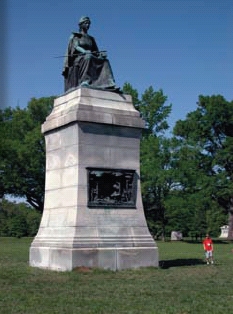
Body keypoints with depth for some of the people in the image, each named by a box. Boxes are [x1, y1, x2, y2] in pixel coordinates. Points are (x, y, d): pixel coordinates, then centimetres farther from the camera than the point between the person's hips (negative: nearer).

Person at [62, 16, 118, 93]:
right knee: (88, 57, -37)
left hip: (89, 61, 5)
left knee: (104, 61, -19)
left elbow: (96, 51, 16)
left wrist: (101, 54, -9)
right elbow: (76, 47, -9)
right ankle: (84, 81, -47)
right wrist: (85, 52, -29)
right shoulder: (75, 36, 10)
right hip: (78, 60, -5)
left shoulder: (91, 39, 25)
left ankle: (109, 85, -35)